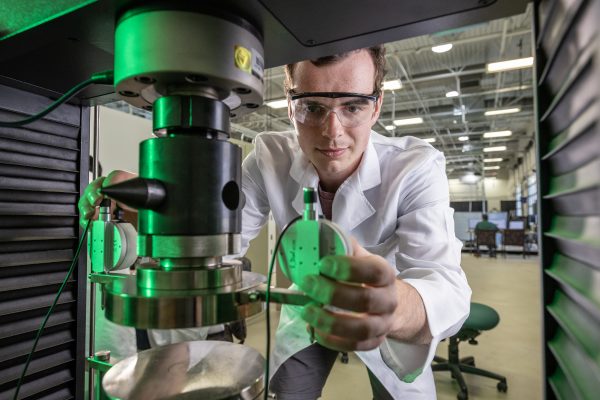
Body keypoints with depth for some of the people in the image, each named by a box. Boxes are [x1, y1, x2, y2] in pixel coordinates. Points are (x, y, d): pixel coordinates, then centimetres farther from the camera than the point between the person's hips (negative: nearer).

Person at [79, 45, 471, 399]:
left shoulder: (417, 167, -29)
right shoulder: (270, 158, -19)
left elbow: (445, 286, -40)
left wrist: (394, 307, -64)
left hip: (389, 322, -1)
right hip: (308, 312, 2)